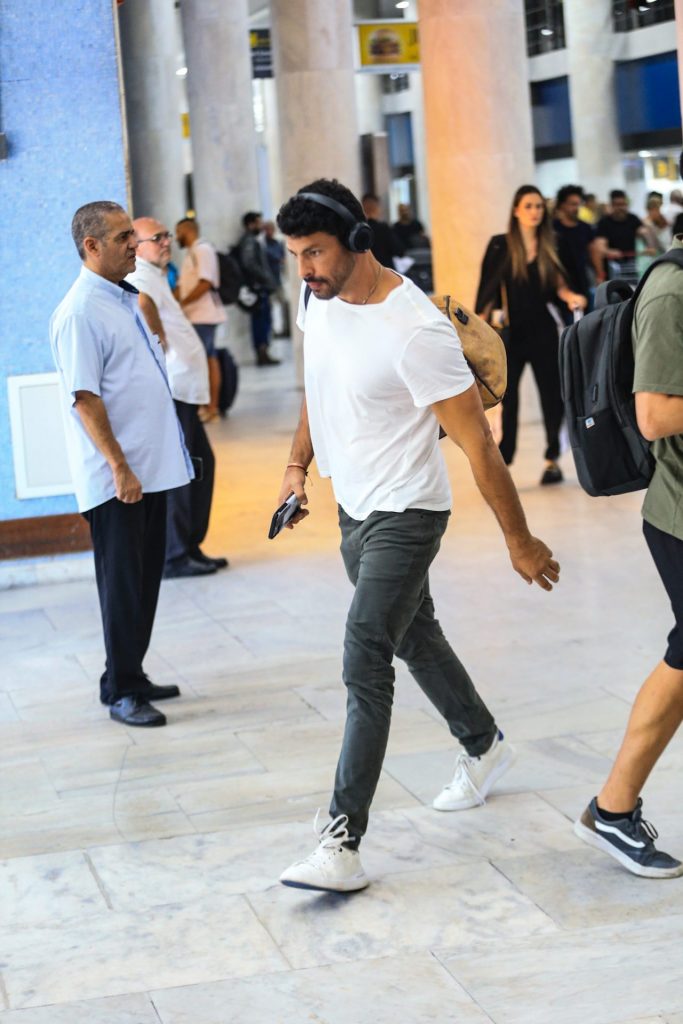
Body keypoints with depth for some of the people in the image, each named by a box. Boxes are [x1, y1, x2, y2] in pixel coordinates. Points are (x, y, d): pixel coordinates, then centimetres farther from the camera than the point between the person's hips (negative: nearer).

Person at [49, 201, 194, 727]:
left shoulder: (127, 299, 12)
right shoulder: (81, 311, -16)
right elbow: (85, 398, -20)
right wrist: (119, 467, -22)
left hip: (152, 467, 9)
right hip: (118, 476, -9)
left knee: (145, 580, 15)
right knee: (123, 583, -1)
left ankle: (133, 676, 25)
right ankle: (120, 690, 8)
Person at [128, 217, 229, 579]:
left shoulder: (155, 276, 21)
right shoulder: (141, 277, -12)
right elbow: (142, 303, -32)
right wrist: (160, 343, -23)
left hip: (183, 389, 11)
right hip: (170, 389, -11)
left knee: (201, 464, 14)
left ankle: (190, 547, 21)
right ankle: (174, 558, -4)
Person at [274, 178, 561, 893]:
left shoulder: (415, 331, -27)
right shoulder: (319, 299, -1)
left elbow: (476, 443, -22)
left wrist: (521, 543, -18)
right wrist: (298, 465, 17)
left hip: (405, 515, -9)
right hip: (354, 509, 9)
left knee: (365, 665, -15)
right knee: (414, 635, 23)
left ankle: (342, 844, -16)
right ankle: (484, 747, 46)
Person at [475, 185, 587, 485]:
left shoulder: (549, 247, 5)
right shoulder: (500, 246, -1)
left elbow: (558, 285, 7)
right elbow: (488, 289, -1)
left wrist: (571, 297, -12)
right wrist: (485, 321, -11)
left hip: (542, 331, 2)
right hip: (509, 333, -2)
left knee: (551, 394, 2)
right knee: (506, 399, 0)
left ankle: (552, 459, 14)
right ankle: (501, 465, 5)